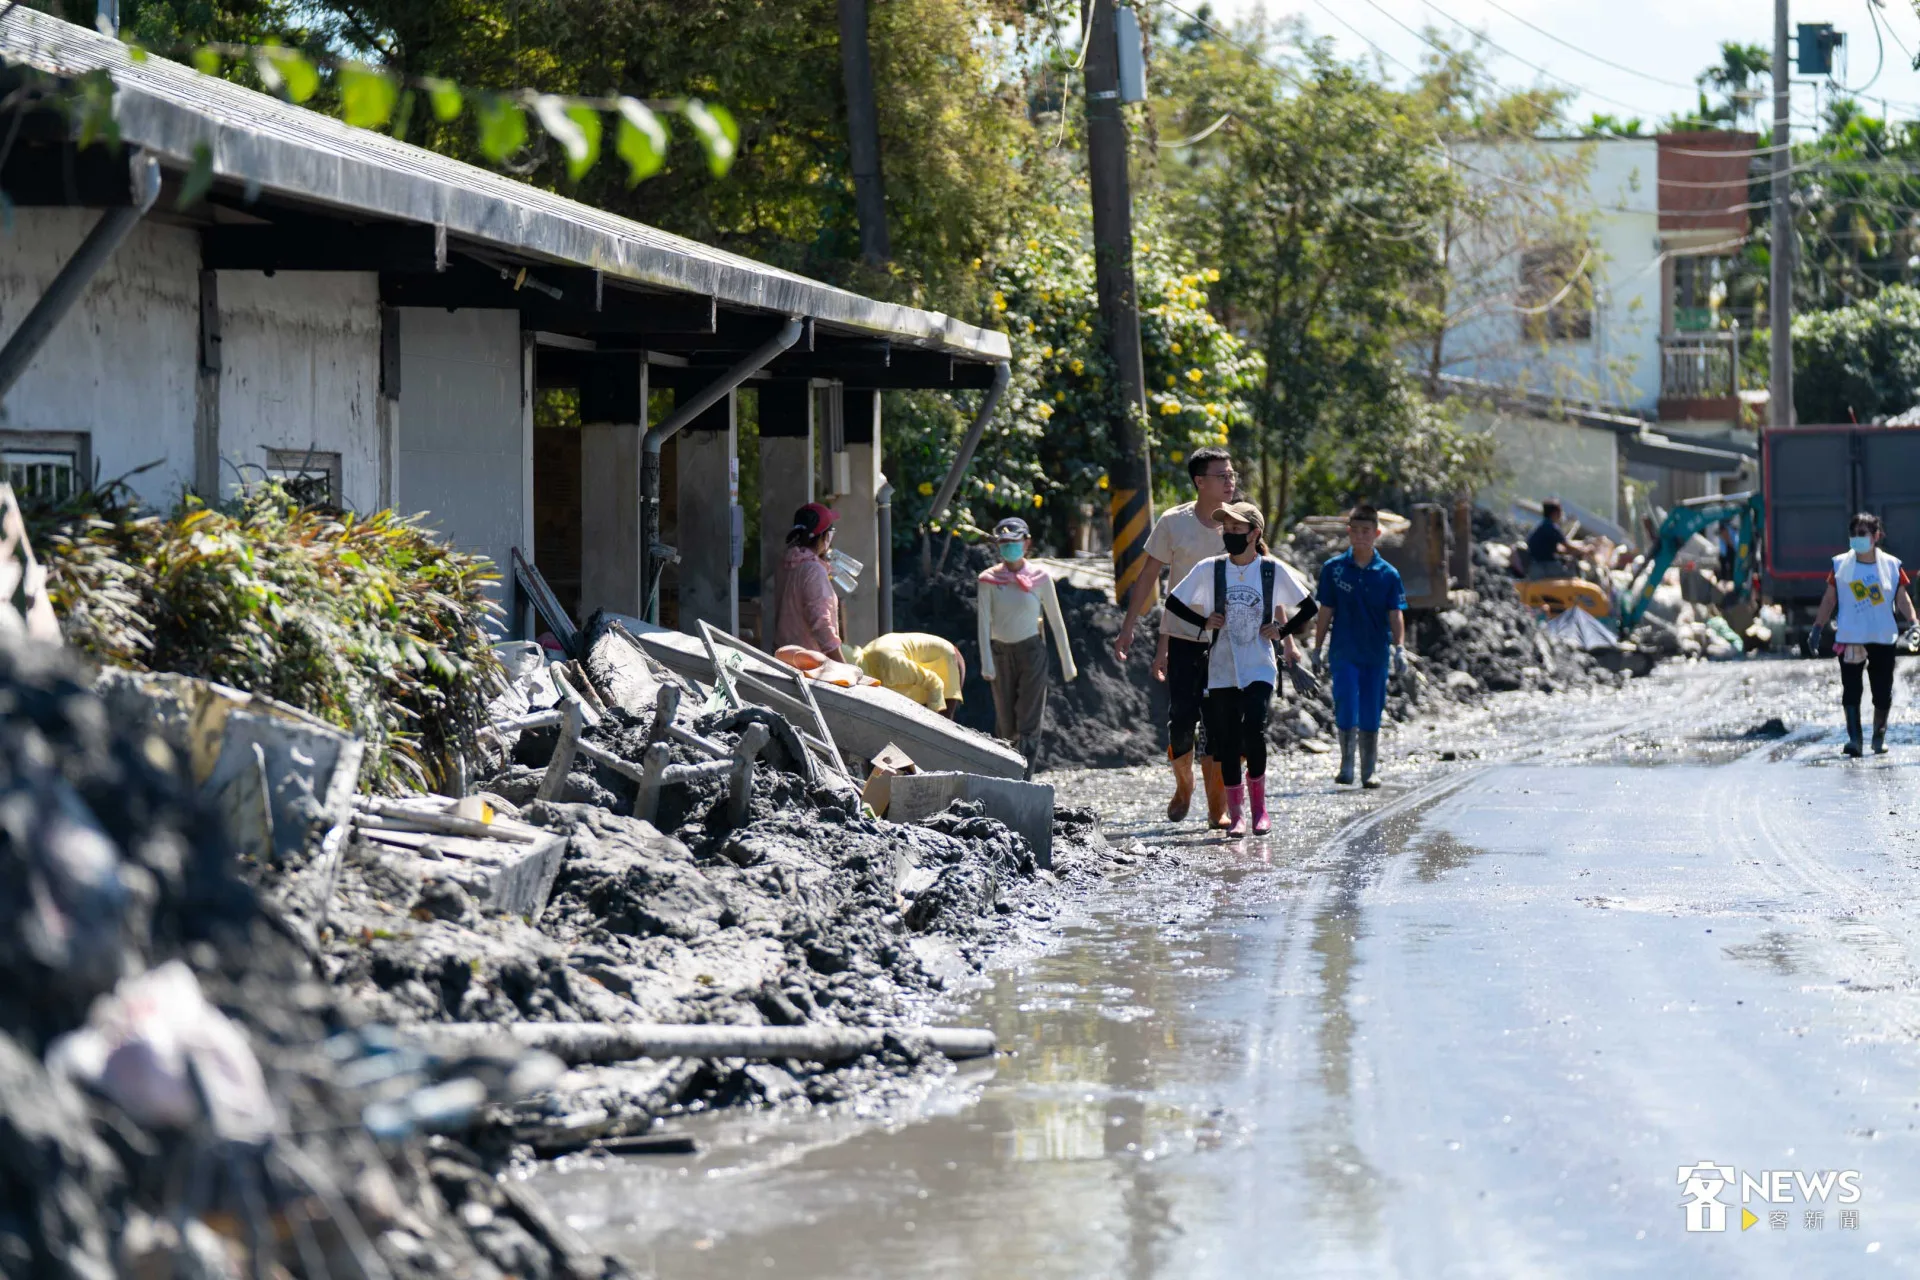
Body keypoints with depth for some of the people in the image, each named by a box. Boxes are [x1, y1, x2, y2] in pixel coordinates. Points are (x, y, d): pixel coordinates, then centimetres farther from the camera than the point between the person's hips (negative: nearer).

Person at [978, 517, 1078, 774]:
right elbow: (984, 622, -4)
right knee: (1005, 722, 7)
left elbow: (1056, 621, 2)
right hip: (1001, 653, 1)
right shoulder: (989, 579, -1)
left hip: (1031, 650, -1)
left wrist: (1067, 661, 4)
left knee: (1028, 719, -7)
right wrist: (986, 663, -12)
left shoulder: (1039, 577, -3)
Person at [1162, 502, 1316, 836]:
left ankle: (1258, 804, -1)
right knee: (1227, 745, 2)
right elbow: (1173, 603, 9)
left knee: (1253, 732, -19)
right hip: (1221, 671, 2)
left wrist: (1284, 633, -1)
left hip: (1260, 670, -2)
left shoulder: (1273, 570, -2)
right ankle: (1235, 814, 13)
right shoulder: (1209, 569, 0)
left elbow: (1308, 608, 9)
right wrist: (1204, 623, -1)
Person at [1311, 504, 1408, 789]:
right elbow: (1325, 613, 6)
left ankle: (1368, 772, 14)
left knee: (1371, 717, 5)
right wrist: (1318, 650, 7)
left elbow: (1396, 615, -2)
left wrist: (1399, 649, -14)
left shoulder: (1388, 574, 1)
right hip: (1344, 652, -1)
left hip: (1376, 653, 1)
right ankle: (1346, 765, 1)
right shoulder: (1334, 569, 1)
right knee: (1346, 711, -12)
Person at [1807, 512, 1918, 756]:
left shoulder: (1891, 565, 2)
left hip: (1883, 638, 0)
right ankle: (1854, 738, -12)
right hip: (1849, 638, 0)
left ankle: (1879, 737, 22)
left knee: (1883, 694, 5)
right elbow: (1829, 600, 7)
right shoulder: (1841, 565, 2)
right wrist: (1817, 629, 4)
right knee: (1850, 690, -10)